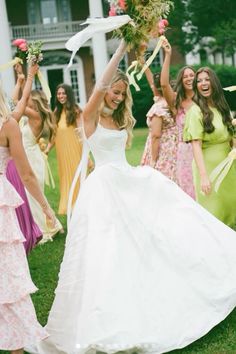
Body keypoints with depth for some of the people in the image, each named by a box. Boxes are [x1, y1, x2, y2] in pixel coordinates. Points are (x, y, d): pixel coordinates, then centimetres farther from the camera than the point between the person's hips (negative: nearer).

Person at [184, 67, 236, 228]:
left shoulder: (222, 106, 9)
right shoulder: (196, 111, -11)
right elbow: (196, 145, -17)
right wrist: (203, 175, -24)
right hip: (208, 164, -6)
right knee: (213, 211, 0)